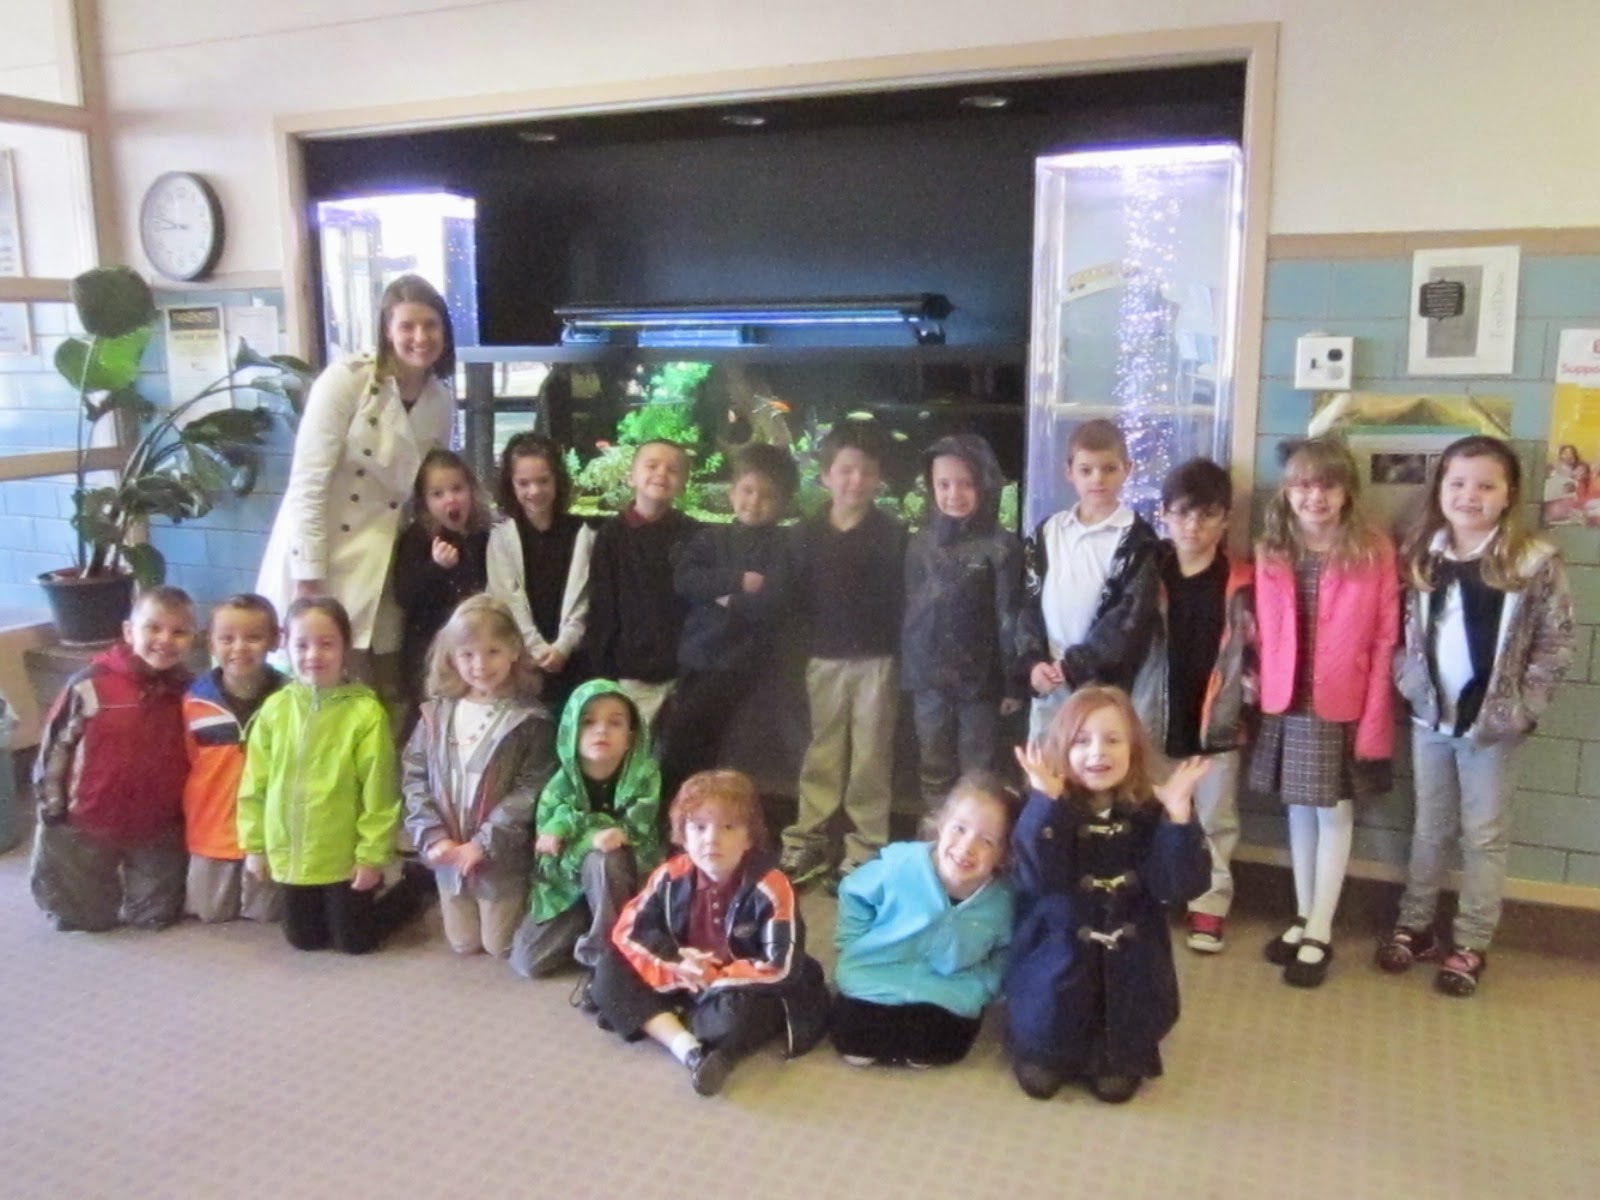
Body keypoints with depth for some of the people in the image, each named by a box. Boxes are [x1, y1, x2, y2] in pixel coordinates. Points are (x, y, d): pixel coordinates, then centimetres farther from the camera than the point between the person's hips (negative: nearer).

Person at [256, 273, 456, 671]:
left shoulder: (441, 403, 5)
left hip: (379, 574, 5)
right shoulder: (345, 379, -12)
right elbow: (307, 483, -15)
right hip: (320, 563, -5)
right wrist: (308, 580, -18)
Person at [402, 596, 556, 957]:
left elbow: (531, 791, -16)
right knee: (464, 944, 18)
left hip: (502, 857, -4)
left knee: (501, 946, 10)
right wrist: (433, 837, -12)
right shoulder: (437, 713, -1)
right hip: (449, 854, 4)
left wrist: (484, 844, -19)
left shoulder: (529, 720, -14)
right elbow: (413, 775, -1)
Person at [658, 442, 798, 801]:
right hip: (698, 650, 4)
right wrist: (738, 582, -14)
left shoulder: (780, 546, -2)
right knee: (695, 738, 7)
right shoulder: (710, 537, 9)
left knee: (682, 728, -12)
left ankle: (668, 800, 7)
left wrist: (726, 597, -8)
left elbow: (774, 604, -15)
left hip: (741, 655, -4)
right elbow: (683, 580, -6)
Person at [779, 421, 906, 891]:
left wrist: (904, 656, -11)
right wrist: (804, 645, -1)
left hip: (877, 659, -2)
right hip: (824, 659, 2)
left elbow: (903, 599, -5)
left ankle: (864, 850, 13)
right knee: (823, 752, 11)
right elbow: (798, 597, 5)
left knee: (871, 756, 4)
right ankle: (806, 843, 19)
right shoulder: (807, 534, 4)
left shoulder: (894, 534, -2)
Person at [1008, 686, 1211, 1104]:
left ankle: (1119, 1061, 41)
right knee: (1039, 1078, 5)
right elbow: (1038, 878, -28)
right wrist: (1047, 801, -35)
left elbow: (1179, 886, -18)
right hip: (1055, 968, -1)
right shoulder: (1044, 813, -12)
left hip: (1127, 972, 1)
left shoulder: (1149, 816, -7)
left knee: (1114, 1084, 8)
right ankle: (1041, 1053, 38)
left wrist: (1179, 814, -29)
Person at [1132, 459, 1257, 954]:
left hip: (1217, 722, -1)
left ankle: (1209, 905, 23)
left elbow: (1254, 649, -3)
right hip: (1155, 719, 1)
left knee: (1215, 821, 11)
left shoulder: (1241, 583, -7)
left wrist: (1249, 708, -4)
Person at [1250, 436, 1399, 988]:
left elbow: (1385, 640, -8)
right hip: (1288, 704, 4)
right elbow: (1266, 633, 6)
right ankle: (1303, 918, 28)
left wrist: (1375, 718, -11)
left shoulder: (1374, 551, -8)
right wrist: (1265, 692, 0)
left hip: (1346, 705, -3)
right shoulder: (1271, 552, 2)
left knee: (1335, 815, 6)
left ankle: (1320, 932, 17)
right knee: (1299, 811, 14)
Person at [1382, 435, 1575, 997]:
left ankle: (1470, 944, 21)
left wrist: (1523, 707, -13)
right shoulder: (1421, 555, 0)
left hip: (1494, 723, -3)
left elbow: (1557, 643, -8)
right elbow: (1402, 630, 8)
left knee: (1485, 835, 9)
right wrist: (1407, 681, -5)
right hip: (1430, 716, 3)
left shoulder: (1536, 561, -11)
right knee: (1430, 827, 16)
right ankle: (1414, 925, 29)